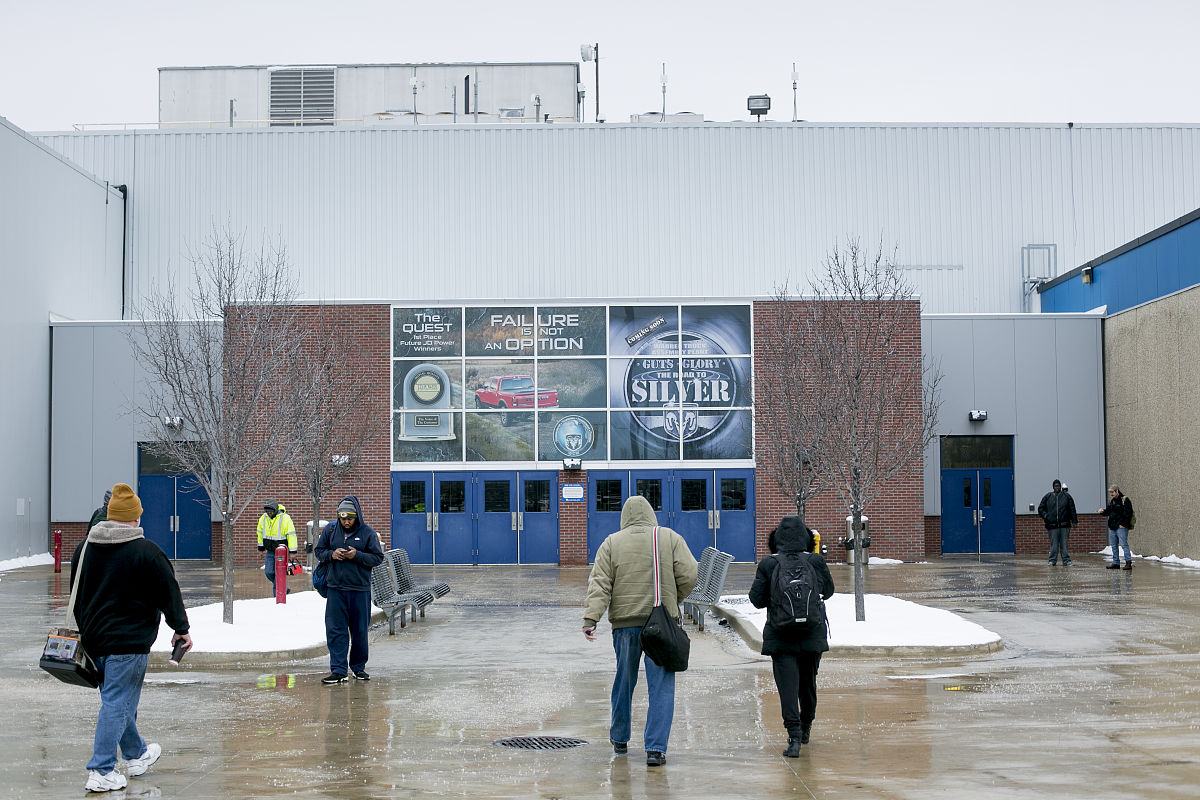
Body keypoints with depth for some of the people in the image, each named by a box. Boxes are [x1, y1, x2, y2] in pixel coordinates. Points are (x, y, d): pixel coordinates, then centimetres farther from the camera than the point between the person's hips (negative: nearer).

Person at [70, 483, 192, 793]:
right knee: (118, 703, -3)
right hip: (129, 641, -7)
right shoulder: (146, 551, -13)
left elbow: (77, 595, 18)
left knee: (118, 699, 19)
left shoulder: (85, 547, 8)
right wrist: (181, 628, 5)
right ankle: (101, 772, -3)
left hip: (94, 639, 7)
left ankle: (137, 755, 34)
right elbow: (169, 593, -8)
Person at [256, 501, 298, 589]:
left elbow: (291, 535, -14)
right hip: (270, 551, 5)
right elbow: (260, 532, 17)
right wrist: (261, 546, 21)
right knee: (269, 572, 0)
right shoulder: (263, 518, 0)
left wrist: (292, 550, -14)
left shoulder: (285, 518, -16)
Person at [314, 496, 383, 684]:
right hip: (336, 589, 1)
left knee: (360, 631, 7)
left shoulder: (368, 532, -2)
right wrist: (331, 554, -8)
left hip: (360, 590, -1)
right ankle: (338, 670, -1)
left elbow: (378, 558, -2)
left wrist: (357, 555, -17)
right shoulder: (330, 529, 5)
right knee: (335, 630, -3)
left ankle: (358, 667, 22)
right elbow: (319, 551, 13)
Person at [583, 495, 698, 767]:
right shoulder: (670, 538, 3)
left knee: (624, 682, 16)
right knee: (661, 686, 1)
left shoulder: (611, 543, 4)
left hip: (625, 622, 2)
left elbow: (599, 583, -4)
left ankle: (619, 740, 31)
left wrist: (591, 618, -8)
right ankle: (655, 748, -5)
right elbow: (689, 575, -3)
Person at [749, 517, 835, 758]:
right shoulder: (816, 562, -5)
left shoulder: (768, 565, -7)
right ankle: (805, 728, 36)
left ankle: (794, 737, -16)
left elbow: (756, 599, -2)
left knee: (787, 685, -4)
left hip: (780, 636, -2)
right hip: (812, 634, 2)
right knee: (808, 681, 20)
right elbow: (828, 591, 10)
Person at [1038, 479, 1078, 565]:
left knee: (1064, 544, 1)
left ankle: (1066, 560, 4)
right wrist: (1045, 516, -2)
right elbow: (1040, 508, 15)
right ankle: (1052, 560, 6)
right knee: (1053, 544, 1)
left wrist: (1074, 521, 1)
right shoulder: (1048, 497, 8)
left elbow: (1072, 509, 7)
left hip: (1064, 525, 0)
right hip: (1052, 525, 0)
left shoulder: (1066, 496, 7)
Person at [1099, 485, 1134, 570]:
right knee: (1113, 545, 11)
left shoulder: (1124, 500, -8)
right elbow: (1108, 511, 25)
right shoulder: (1112, 501, 17)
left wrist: (1123, 524, -17)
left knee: (1124, 544, -11)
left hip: (1121, 527, -8)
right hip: (1112, 527, 8)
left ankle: (1128, 562, -9)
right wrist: (1103, 511, 3)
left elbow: (1128, 513, -14)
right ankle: (1116, 562, 17)